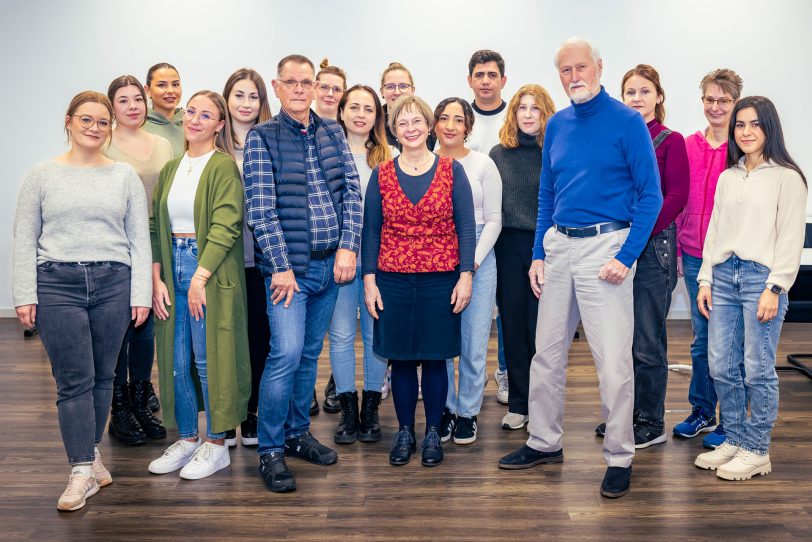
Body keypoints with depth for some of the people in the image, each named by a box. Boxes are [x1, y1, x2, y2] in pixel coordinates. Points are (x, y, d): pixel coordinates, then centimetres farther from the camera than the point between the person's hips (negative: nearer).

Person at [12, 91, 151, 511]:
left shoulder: (125, 175, 9)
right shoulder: (42, 175, 7)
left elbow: (139, 240, 6)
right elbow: (25, 240, 6)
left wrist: (140, 294, 0)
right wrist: (25, 296, -2)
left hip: (113, 283, 1)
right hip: (57, 285, -1)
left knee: (102, 376, 7)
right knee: (74, 379, -4)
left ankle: (90, 452, 24)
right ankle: (82, 471, 0)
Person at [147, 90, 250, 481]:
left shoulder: (224, 166, -6)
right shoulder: (170, 170, 13)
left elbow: (226, 226, -15)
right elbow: (155, 226, 10)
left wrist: (200, 278, -19)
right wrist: (156, 279, 0)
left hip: (211, 271, -6)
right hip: (172, 269, 6)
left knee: (209, 358, 0)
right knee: (175, 360, 10)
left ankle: (216, 444, 14)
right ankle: (186, 438, 25)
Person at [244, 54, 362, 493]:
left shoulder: (332, 133, 11)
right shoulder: (262, 138, -3)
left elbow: (352, 192, 6)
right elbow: (261, 208, -10)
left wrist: (348, 247, -6)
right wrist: (281, 266, -15)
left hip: (331, 263, 5)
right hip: (289, 266, -5)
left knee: (309, 354, 14)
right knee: (286, 353, -11)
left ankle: (298, 433, 29)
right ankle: (270, 450, 4)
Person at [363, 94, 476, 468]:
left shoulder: (452, 170, 2)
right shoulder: (381, 175, 5)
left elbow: (466, 228, 1)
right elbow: (371, 231, 6)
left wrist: (466, 276, -6)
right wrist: (369, 281, 0)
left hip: (441, 281, -1)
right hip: (393, 280, 1)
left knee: (435, 357, 6)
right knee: (400, 359, 7)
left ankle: (433, 433, 22)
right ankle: (404, 432, 23)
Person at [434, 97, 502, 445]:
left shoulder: (483, 165, 1)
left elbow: (493, 221, 1)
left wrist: (472, 262, -9)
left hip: (477, 258, -1)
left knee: (473, 341, 1)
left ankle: (467, 412, 17)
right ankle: (444, 408, 21)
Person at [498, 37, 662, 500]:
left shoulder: (627, 122, -5)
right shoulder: (556, 125, 12)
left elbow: (650, 194, -7)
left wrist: (626, 257, -16)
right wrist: (539, 254, 10)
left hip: (606, 245, -6)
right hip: (558, 247, 6)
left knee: (613, 361, -2)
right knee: (547, 353, 12)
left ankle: (620, 458, 14)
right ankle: (545, 443, 28)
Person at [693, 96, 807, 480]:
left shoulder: (787, 177, -1)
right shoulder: (727, 177, 16)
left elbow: (791, 237, -6)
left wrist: (775, 288, -13)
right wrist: (705, 279, 10)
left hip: (761, 276, -5)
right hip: (724, 276, 6)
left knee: (758, 369, -2)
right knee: (721, 366, 7)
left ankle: (757, 450, 11)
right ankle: (734, 440, 22)